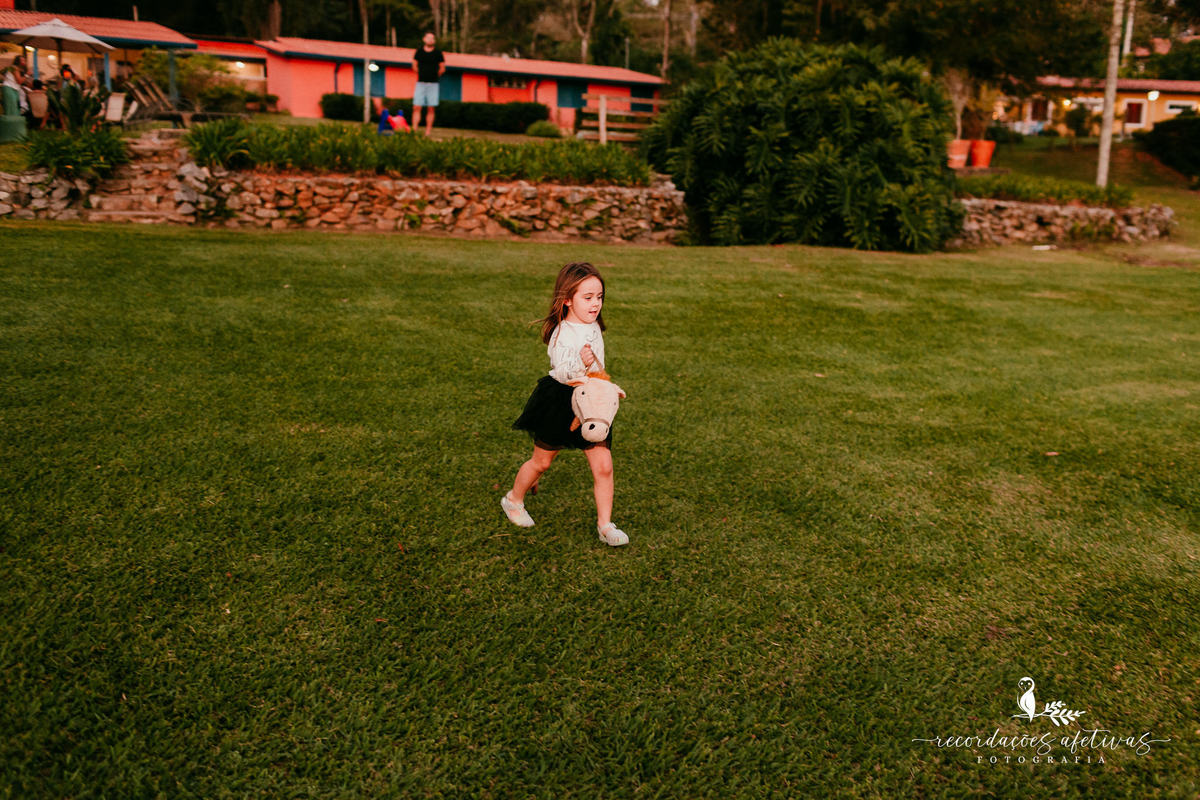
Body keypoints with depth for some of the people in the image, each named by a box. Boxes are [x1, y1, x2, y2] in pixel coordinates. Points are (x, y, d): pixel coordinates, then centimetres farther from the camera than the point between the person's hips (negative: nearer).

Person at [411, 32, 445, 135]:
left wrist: (434, 76, 12)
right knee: (416, 108, -6)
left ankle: (428, 132, 4)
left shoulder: (438, 53, 3)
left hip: (433, 84, -1)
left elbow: (442, 69, 10)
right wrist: (422, 74, 13)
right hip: (420, 83, 1)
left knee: (430, 109, 0)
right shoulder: (419, 51, 7)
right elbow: (414, 66, 17)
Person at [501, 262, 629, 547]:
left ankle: (605, 525, 9)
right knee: (541, 461, 11)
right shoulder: (562, 333, -21)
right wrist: (580, 364, -47)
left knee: (603, 466, -2)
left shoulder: (593, 327, 5)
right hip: (559, 403, -6)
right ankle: (513, 500, 38)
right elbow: (561, 372, -30)